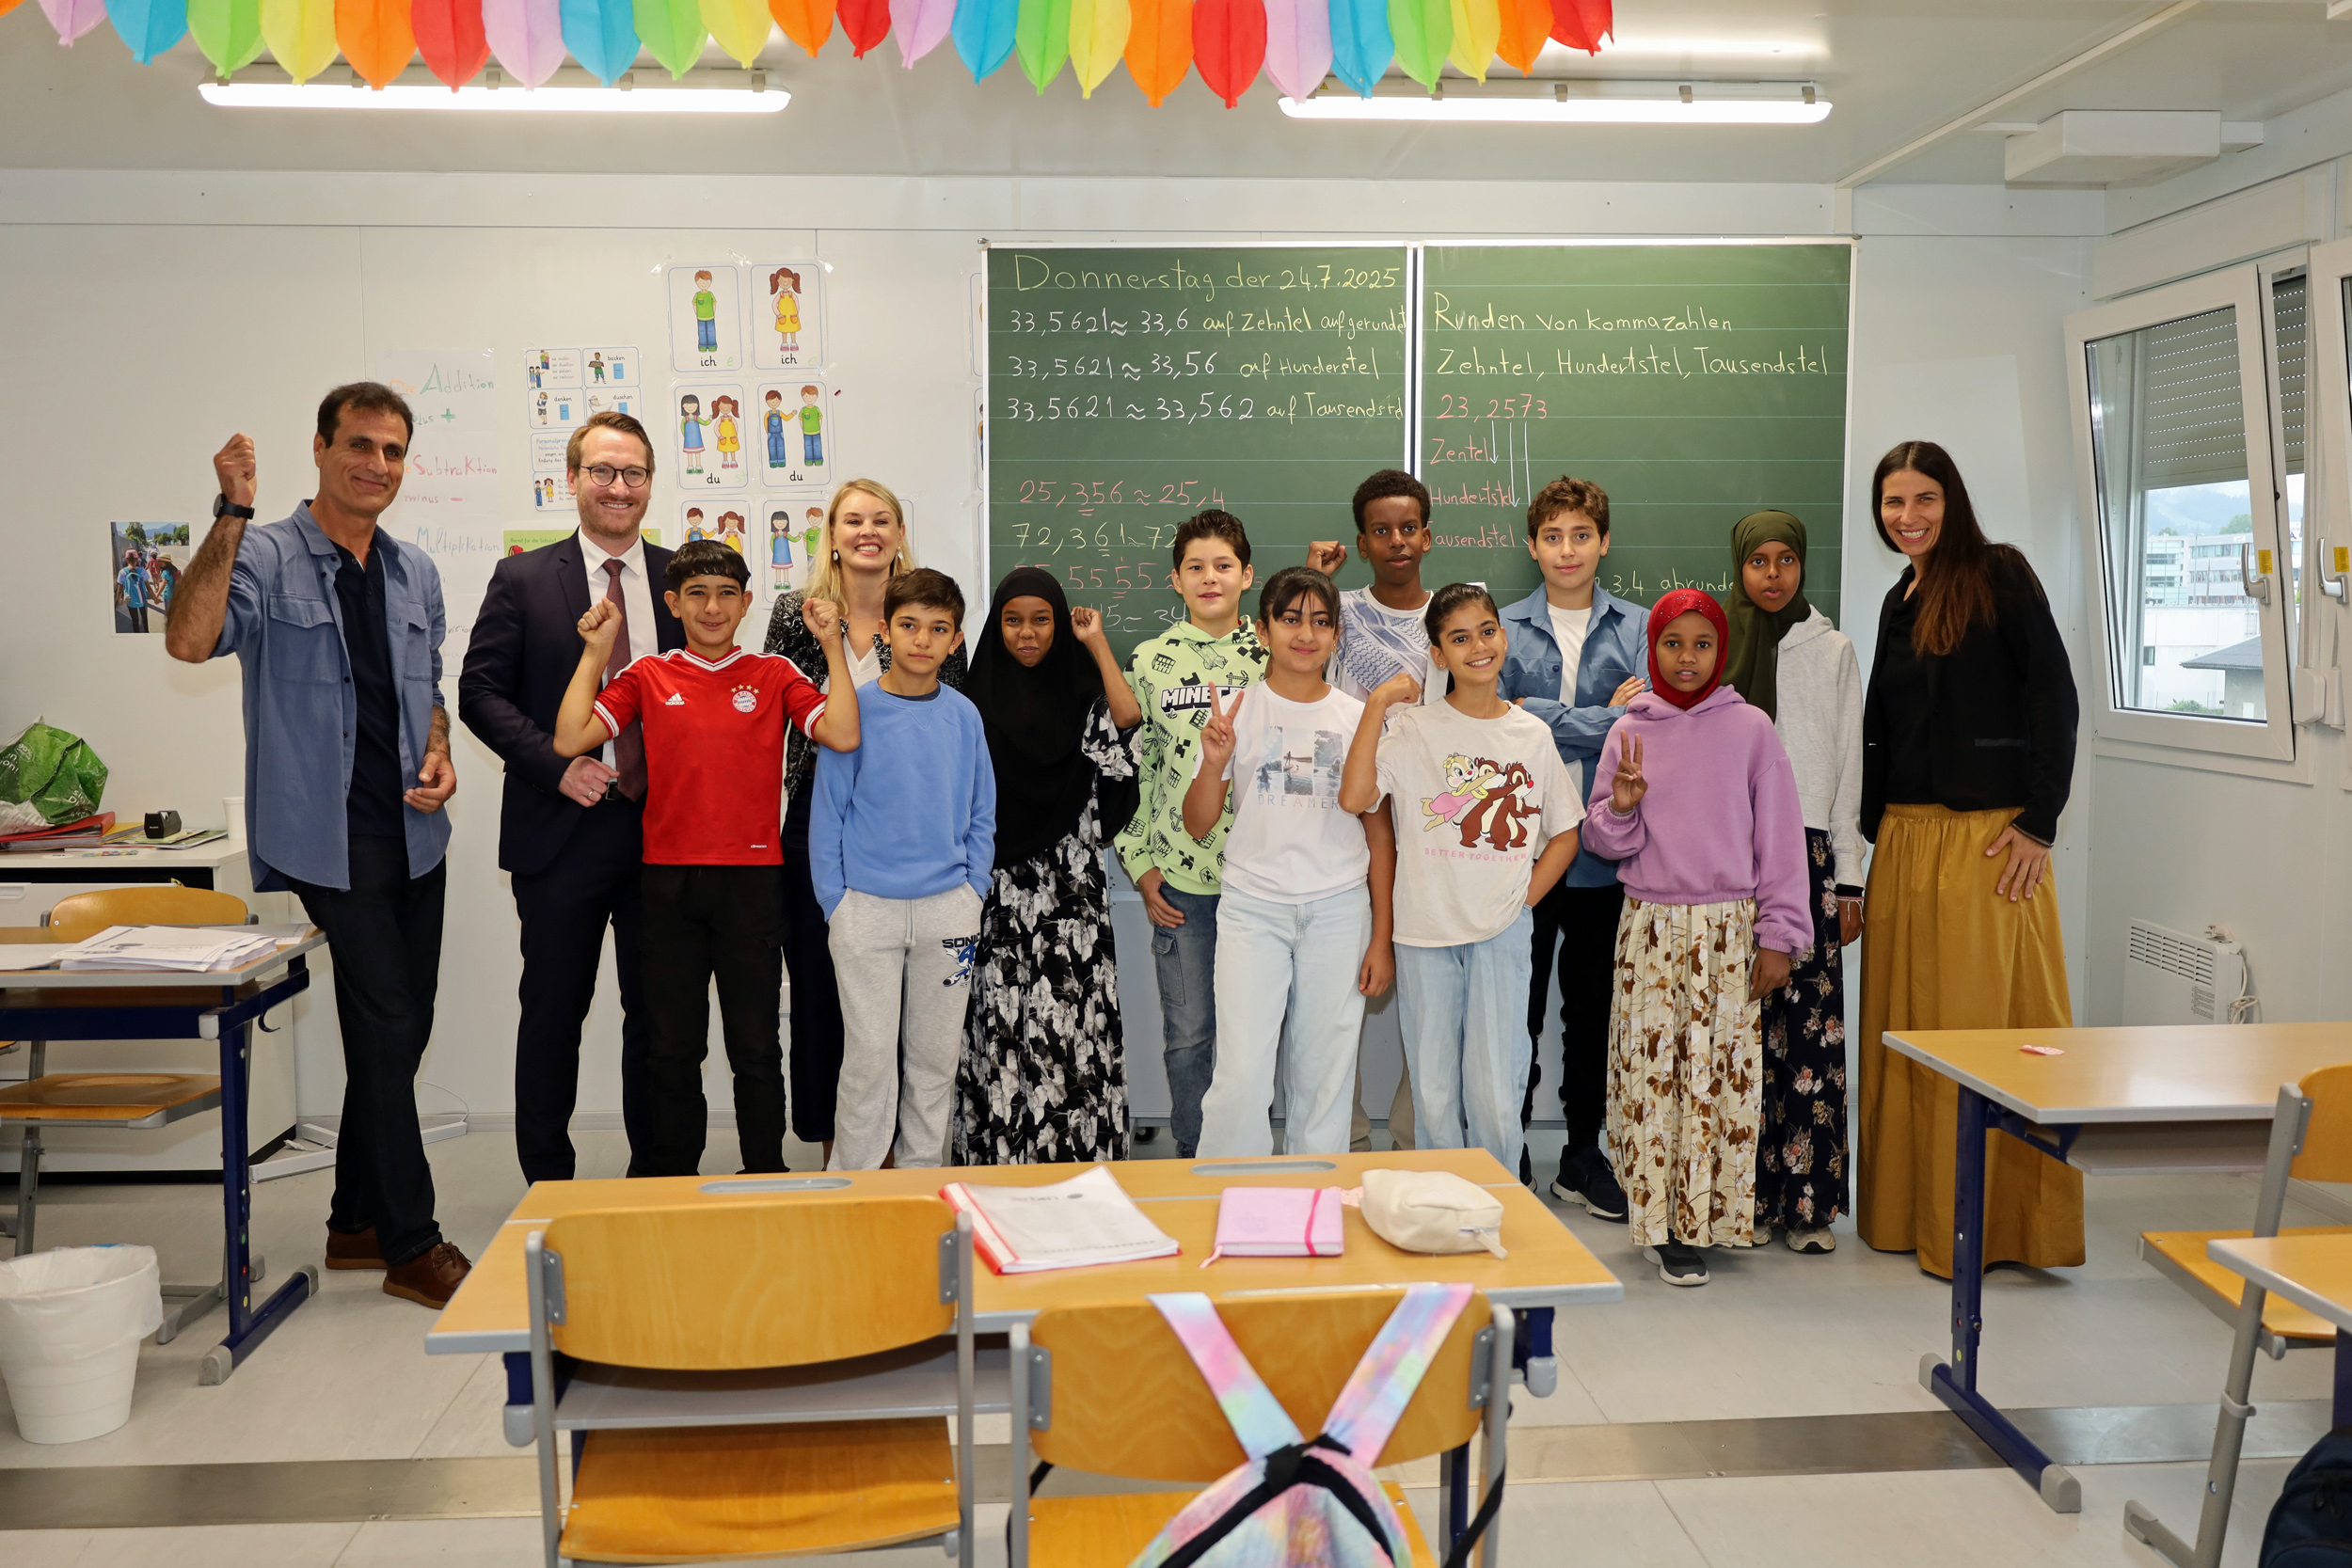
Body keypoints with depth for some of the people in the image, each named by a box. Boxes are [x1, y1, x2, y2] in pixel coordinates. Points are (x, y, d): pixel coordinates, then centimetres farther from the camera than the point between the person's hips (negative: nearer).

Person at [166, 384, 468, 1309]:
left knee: (399, 1030, 12)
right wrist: (231, 513, -27)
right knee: (386, 1027, -8)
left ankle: (357, 1222, 27)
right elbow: (190, 641, -24)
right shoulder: (267, 559, -6)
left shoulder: (416, 574, 13)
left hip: (414, 832, 7)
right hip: (331, 835, -7)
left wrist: (439, 758, 3)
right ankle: (411, 1246, 2)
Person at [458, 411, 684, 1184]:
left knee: (657, 1012, 10)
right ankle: (548, 1179, 20)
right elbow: (480, 692, -2)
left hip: (663, 830, 2)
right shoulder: (522, 579, 1)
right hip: (561, 830, -2)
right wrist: (556, 766, -14)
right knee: (554, 1012, 7)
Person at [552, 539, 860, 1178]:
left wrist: (832, 647, -9)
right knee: (672, 1046, 9)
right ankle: (668, 1181, 21)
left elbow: (843, 735, -9)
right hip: (668, 881, 1)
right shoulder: (647, 677, 7)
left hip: (753, 880, -1)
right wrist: (596, 652, -1)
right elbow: (570, 740, -3)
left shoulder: (775, 675, 4)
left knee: (755, 1045, 6)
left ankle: (767, 1180, 18)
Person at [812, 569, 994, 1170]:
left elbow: (982, 814, 10)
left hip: (948, 907, 3)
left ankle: (922, 1170, 23)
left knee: (936, 1053, 10)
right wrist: (835, 901, -5)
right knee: (869, 1054, 0)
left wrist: (972, 890, 2)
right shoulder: (856, 711, -3)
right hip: (867, 907, -3)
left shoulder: (963, 715, 5)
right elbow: (827, 813, -1)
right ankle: (855, 1178, 13)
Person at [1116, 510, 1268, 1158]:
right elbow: (1128, 769, 6)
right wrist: (1140, 866, 1)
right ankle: (1193, 1160, 22)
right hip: (1180, 878, 0)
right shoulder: (1149, 661, 3)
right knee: (1188, 1032, 7)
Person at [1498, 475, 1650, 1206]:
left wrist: (1545, 718, -12)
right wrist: (1605, 717, -9)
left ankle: (1584, 1155, 25)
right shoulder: (1503, 629, 4)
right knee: (1515, 1008, 4)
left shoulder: (1641, 628, 6)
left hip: (1605, 850, 1)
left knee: (1594, 1007, 11)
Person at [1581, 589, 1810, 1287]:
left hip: (1729, 928, -1)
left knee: (1721, 1072, -1)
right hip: (1648, 925, 1)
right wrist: (1622, 808, -13)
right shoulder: (1629, 732, 5)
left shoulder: (1750, 728, 1)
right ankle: (1661, 1225, 8)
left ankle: (1702, 1217, 12)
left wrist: (1778, 937, -1)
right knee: (1649, 1072, 0)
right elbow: (1602, 839, 9)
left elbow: (1779, 836, 2)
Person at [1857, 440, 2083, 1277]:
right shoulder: (1899, 602, 17)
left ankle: (2003, 1219, 8)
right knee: (1907, 1024, 9)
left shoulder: (2001, 576, -3)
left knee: (1989, 1018, -3)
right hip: (1906, 837, 7)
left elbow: (2053, 698, -9)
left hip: (1989, 838, -6)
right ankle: (1916, 1208, 21)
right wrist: (1874, 835, 12)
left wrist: (2039, 822, -13)